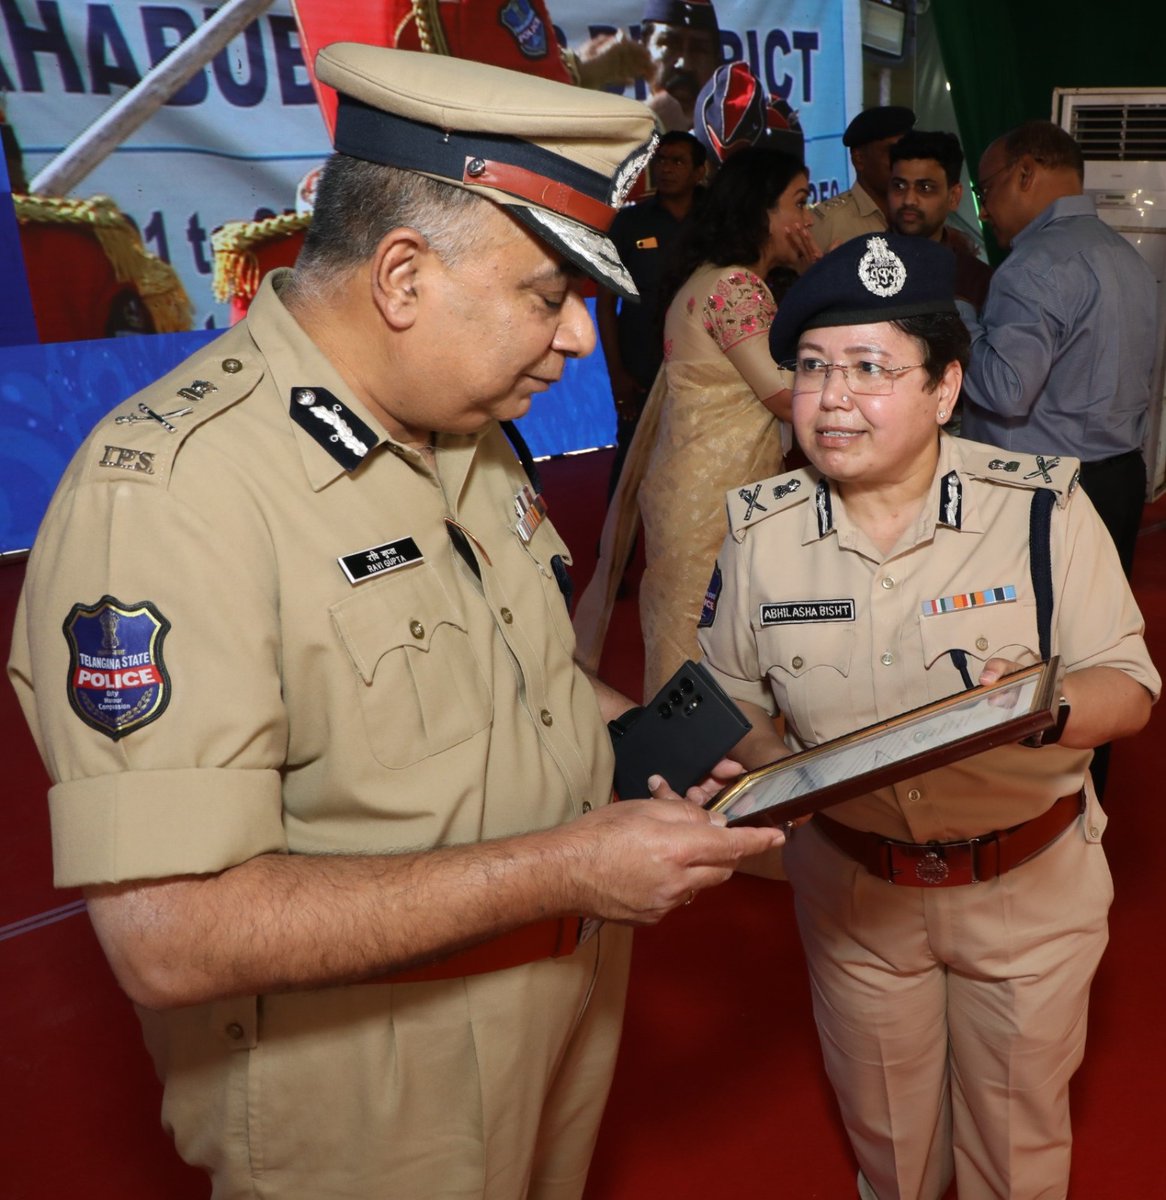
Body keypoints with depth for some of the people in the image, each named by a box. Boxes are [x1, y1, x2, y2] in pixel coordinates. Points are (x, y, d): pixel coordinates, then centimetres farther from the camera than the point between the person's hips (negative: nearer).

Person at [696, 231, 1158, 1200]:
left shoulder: (1043, 507, -16)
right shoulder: (759, 529, -10)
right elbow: (734, 704, -1)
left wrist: (1046, 704, -34)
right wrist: (772, 769, -21)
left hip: (1031, 879, -1)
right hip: (852, 882, 2)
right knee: (883, 1122, 24)